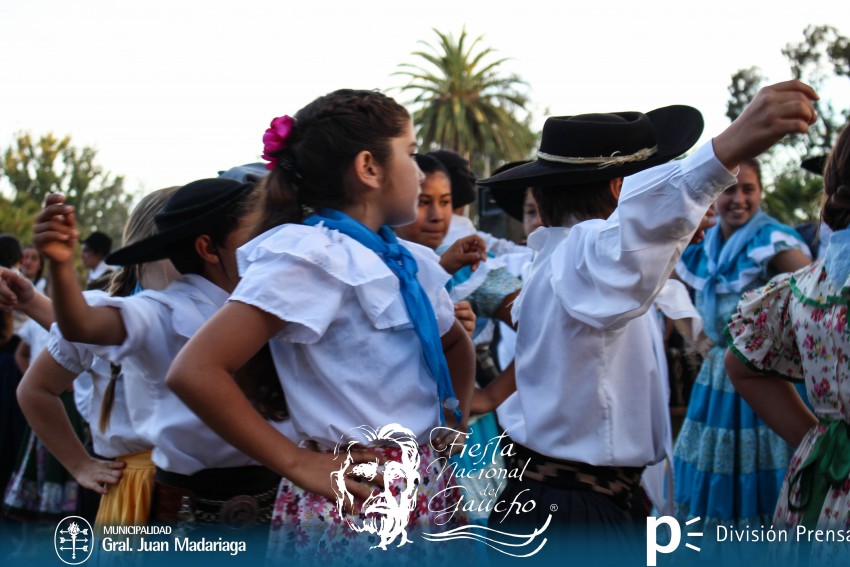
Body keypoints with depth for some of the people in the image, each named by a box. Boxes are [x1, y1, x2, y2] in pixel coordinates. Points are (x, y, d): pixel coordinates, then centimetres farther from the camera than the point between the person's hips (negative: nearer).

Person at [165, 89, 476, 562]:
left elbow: (456, 346, 29)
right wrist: (299, 464, -19)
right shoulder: (309, 257, -15)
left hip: (427, 495, 8)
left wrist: (456, 425, 12)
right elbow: (195, 372, -24)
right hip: (350, 509, -8)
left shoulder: (411, 264, 9)